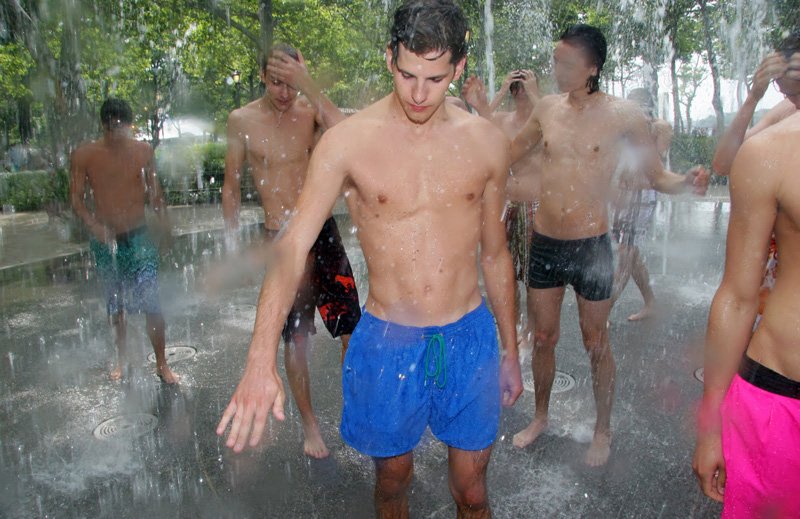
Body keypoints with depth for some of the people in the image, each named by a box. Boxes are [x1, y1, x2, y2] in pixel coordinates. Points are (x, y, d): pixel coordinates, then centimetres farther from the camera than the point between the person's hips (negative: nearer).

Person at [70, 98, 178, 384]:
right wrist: (94, 225, -20)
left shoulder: (143, 151, 2)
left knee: (151, 302, -7)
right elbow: (77, 198, -3)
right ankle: (122, 356, 33)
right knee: (114, 303, 13)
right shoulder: (84, 155, -4)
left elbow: (155, 192, 10)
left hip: (139, 237, 0)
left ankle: (161, 363, 5)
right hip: (105, 240, 0)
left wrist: (164, 226, 4)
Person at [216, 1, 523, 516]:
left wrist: (510, 349, 14)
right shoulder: (349, 140, -10)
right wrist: (261, 361, -29)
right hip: (387, 342, -1)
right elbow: (293, 246, -17)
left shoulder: (487, 142, 0)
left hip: (470, 338, 2)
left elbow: (495, 253, 9)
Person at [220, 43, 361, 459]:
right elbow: (231, 188, 5)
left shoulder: (310, 109, 1)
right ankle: (310, 426, 26)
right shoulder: (242, 121, -1)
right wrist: (234, 246, 3)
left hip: (323, 232, 1)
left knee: (352, 330, 1)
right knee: (296, 338, 9)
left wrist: (309, 85, -22)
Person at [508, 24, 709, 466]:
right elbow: (509, 152, 19)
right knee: (543, 338, 16)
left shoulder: (622, 115, -7)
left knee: (596, 345, 10)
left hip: (591, 247, -3)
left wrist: (686, 182, -22)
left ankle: (603, 430, 33)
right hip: (544, 243, 4)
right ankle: (540, 417, 38)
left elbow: (657, 176, -1)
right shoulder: (548, 108, 3)